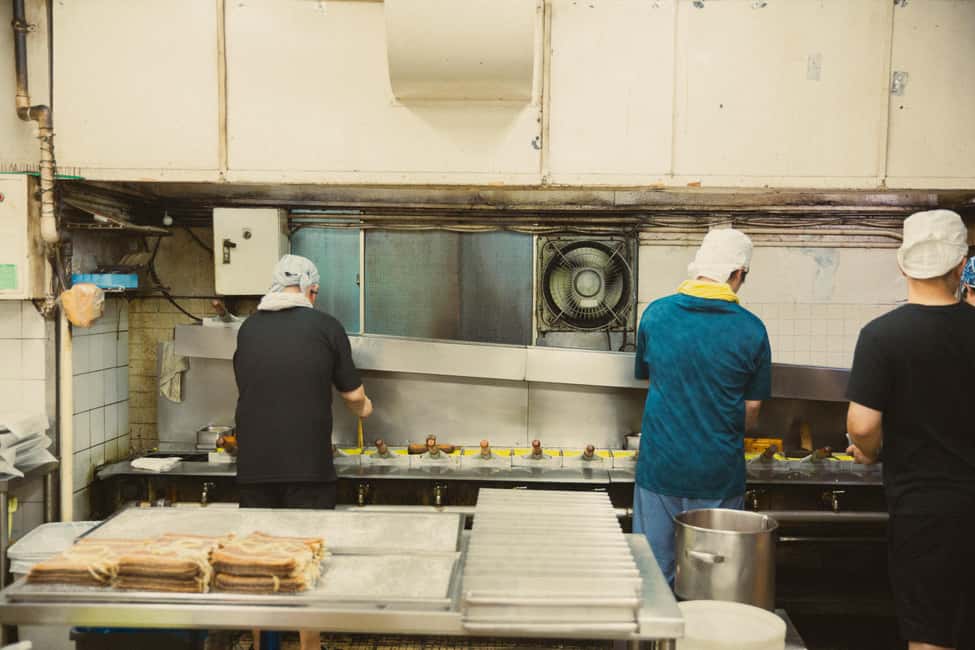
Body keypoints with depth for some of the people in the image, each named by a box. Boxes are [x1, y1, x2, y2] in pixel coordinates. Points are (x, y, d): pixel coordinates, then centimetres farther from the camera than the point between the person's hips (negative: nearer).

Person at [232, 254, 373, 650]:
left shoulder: (248, 328, 7)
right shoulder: (324, 327, -3)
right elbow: (353, 395, 3)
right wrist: (363, 409, 27)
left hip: (253, 465, 3)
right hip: (307, 468, -3)